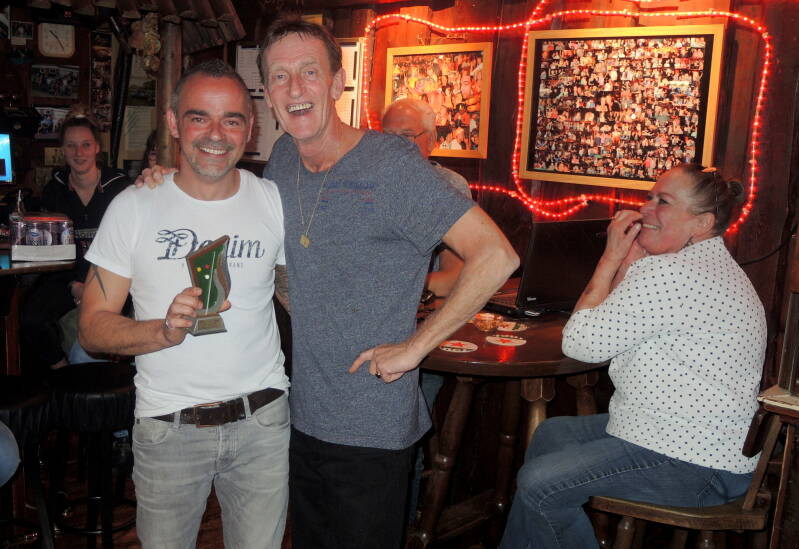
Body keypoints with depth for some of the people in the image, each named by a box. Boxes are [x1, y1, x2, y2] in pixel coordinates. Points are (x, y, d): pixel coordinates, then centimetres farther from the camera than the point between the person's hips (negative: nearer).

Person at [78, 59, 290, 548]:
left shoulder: (275, 201, -1)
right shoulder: (134, 207, -6)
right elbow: (93, 327, -5)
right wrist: (164, 331, -23)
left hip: (262, 421, 1)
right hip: (168, 429, -1)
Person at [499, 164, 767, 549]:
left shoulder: (667, 273, -25)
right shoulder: (708, 267, 13)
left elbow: (580, 343, -22)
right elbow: (613, 332, 13)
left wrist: (612, 258, -13)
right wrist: (627, 262, 0)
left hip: (699, 467, -12)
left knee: (539, 484, -17)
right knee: (551, 434, 17)